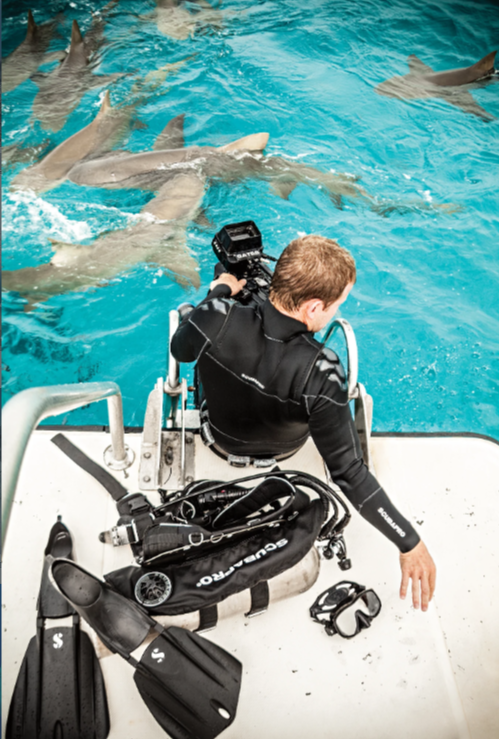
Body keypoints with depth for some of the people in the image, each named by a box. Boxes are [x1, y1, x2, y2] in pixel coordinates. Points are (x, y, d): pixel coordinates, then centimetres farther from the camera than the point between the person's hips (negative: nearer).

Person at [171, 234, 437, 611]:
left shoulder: (215, 317, -37)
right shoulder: (320, 372, -43)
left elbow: (180, 351, -11)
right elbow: (349, 473, -36)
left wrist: (220, 291, 1)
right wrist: (410, 542, -26)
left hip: (221, 441, 1)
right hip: (281, 453, -1)